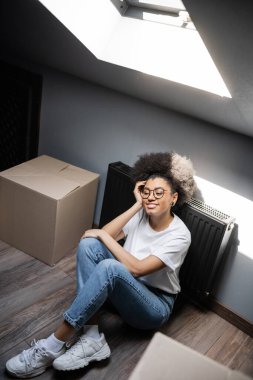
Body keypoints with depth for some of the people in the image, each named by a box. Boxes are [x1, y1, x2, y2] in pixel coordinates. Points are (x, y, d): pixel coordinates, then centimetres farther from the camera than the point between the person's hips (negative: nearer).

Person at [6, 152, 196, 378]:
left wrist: (103, 236, -20)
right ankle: (92, 339, -25)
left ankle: (53, 346, -27)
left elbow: (136, 269, -26)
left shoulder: (180, 235, -20)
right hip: (123, 290, 6)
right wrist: (137, 205, -18)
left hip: (155, 306, -6)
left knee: (109, 267, -37)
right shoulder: (141, 215, -4)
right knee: (89, 244, -21)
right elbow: (105, 235, -15)